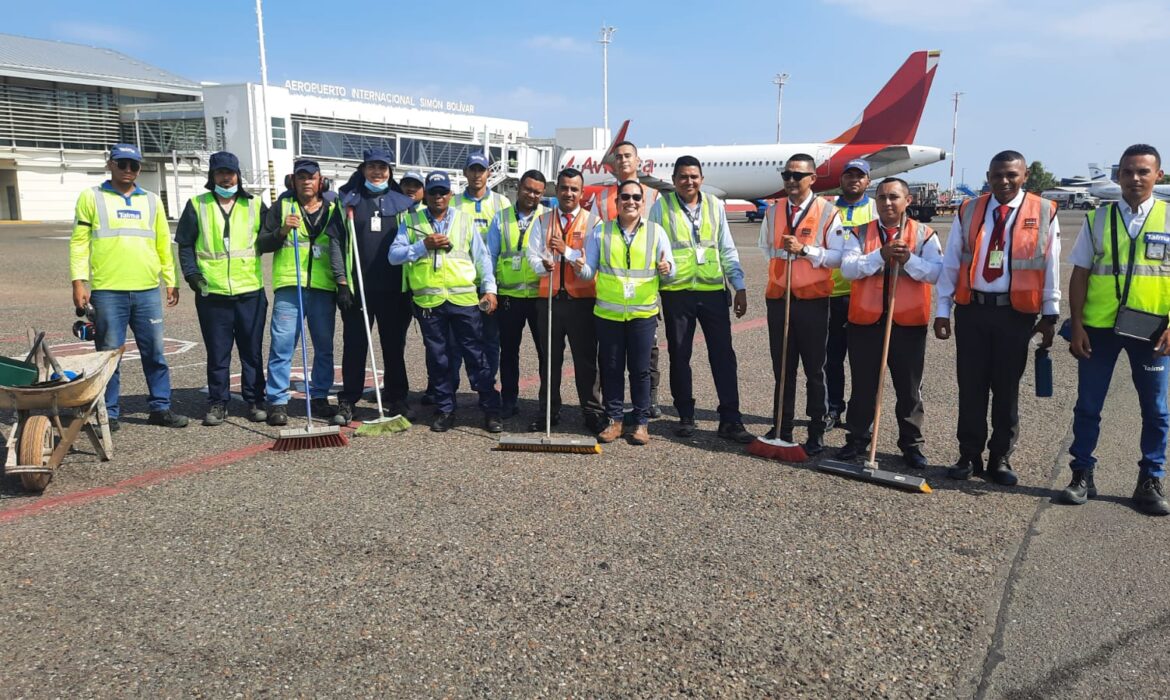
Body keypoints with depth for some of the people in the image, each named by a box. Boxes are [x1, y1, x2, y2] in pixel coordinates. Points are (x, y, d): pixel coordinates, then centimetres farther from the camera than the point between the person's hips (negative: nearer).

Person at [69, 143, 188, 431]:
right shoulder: (91, 197, 5)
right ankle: (109, 413, 12)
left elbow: (163, 243, 17)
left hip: (148, 291, 3)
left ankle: (160, 407, 16)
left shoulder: (151, 200, 14)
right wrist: (78, 282, -7)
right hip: (107, 291, -3)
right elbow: (79, 242, 1)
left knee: (155, 353, 7)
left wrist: (171, 281, 13)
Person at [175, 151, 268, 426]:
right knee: (217, 353, 5)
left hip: (250, 290, 0)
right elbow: (185, 244, 9)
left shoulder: (254, 204, 9)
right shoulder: (197, 205, 7)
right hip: (212, 292, 0)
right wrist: (191, 273, -3)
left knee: (252, 351, 6)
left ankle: (255, 401, 16)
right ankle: (217, 404, 14)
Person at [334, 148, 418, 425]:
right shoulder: (348, 200, 7)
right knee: (354, 345, 4)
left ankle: (397, 399, 18)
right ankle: (347, 402, 11)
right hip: (357, 286, 0)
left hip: (393, 288, 0)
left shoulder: (402, 201, 8)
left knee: (394, 345, 8)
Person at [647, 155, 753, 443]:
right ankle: (686, 416, 21)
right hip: (676, 292, -1)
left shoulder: (715, 206, 9)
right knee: (679, 356, 8)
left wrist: (740, 287, 7)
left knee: (723, 354, 0)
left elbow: (727, 249, 12)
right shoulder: (661, 207, 2)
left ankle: (730, 419, 7)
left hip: (713, 290, 2)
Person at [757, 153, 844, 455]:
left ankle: (816, 432, 14)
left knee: (814, 369, 5)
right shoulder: (773, 211, 9)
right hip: (778, 297, 4)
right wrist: (782, 255, 10)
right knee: (782, 367, 11)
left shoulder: (827, 211, -4)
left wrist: (804, 250, -18)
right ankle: (783, 428, 21)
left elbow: (838, 256, -9)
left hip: (813, 300, -4)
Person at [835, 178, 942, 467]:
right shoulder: (859, 234, 6)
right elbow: (848, 269, -9)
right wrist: (881, 255, -20)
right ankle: (857, 439, 22)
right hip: (866, 320, 1)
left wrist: (909, 260, -21)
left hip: (909, 322, -1)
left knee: (909, 387, 7)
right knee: (863, 385, 9)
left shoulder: (924, 234, 4)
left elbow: (936, 272, -6)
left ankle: (911, 444, 19)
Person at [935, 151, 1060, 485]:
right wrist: (942, 310, 1)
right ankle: (969, 455, 17)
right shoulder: (968, 211, 5)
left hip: (1016, 313, -1)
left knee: (1006, 388, 7)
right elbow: (950, 263, 5)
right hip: (972, 310, 2)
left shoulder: (1044, 213, 1)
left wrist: (1050, 315, 2)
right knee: (971, 386, 6)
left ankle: (1000, 459, 18)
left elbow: (1051, 267, 2)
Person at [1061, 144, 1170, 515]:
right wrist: (1077, 325, -4)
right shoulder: (1097, 219, 2)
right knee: (1088, 405, 7)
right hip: (1098, 327, 0)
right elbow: (1080, 275, 3)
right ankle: (1082, 475, 20)